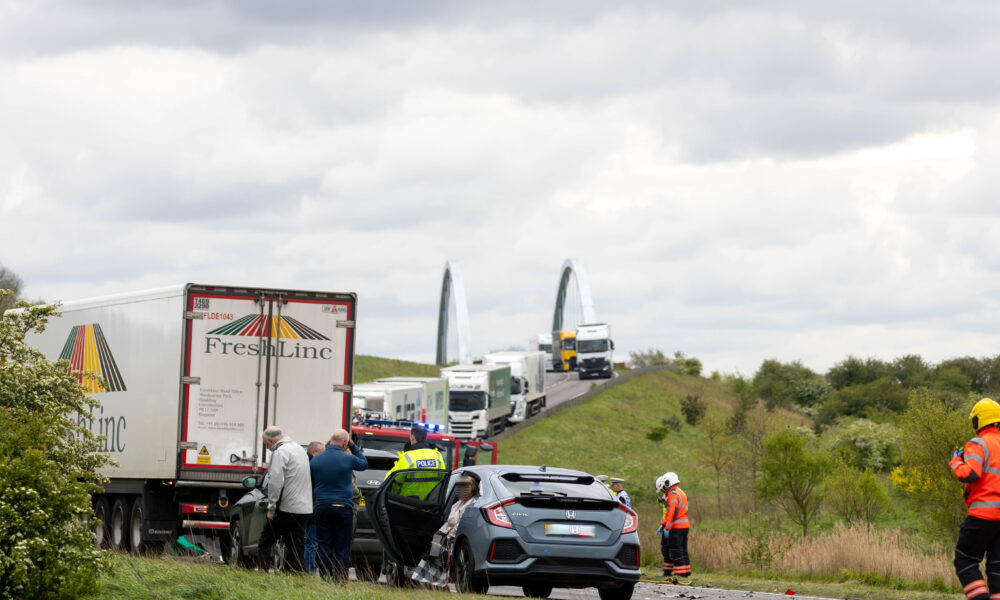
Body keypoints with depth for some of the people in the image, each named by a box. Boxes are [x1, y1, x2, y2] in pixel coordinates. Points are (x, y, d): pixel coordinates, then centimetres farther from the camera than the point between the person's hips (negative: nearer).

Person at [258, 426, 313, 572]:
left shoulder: (280, 452, -10)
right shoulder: (300, 449, 19)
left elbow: (276, 482, -19)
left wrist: (271, 508, -14)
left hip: (286, 508, -8)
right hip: (304, 509, 8)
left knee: (264, 544, 3)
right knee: (296, 549, 7)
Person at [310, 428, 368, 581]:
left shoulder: (315, 460, 4)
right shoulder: (348, 459, -6)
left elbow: (310, 485, 11)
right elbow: (364, 464, 15)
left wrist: (312, 508, 19)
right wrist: (353, 446, 18)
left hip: (321, 508, 3)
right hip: (343, 508, -3)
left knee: (324, 547, 5)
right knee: (342, 549, 2)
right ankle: (340, 581, -1)